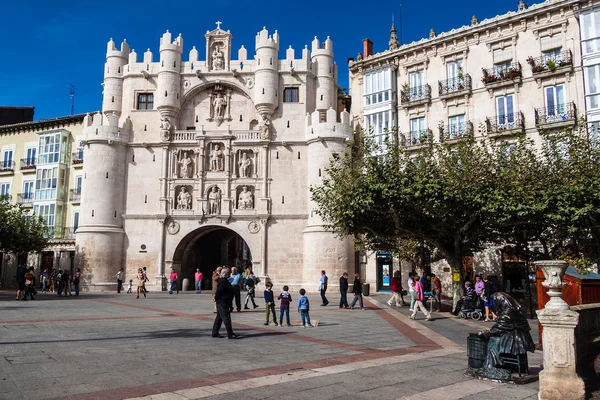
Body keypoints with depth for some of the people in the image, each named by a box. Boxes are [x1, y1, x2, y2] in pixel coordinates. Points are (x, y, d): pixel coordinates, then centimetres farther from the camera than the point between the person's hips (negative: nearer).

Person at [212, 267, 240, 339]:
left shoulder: (225, 281, 15)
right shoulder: (223, 281, -18)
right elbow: (218, 292, -21)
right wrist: (217, 299, -10)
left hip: (224, 303, 11)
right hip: (222, 303, -11)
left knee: (219, 318, 15)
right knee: (226, 318, -8)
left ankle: (215, 333, 23)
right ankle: (230, 334, -5)